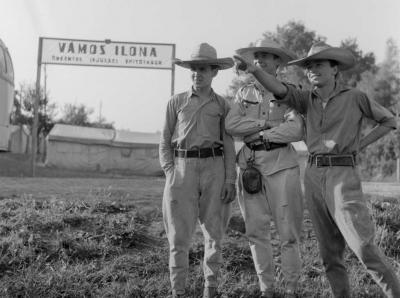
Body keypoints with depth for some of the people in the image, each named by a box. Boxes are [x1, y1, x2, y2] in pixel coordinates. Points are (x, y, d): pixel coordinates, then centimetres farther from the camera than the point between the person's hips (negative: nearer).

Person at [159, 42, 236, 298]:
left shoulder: (222, 105, 9)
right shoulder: (176, 102, 9)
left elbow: (229, 145, 6)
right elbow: (165, 142, 10)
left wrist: (230, 179, -2)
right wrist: (170, 171, -3)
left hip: (214, 167, 0)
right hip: (182, 168, 0)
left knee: (214, 229, 5)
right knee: (179, 232, -2)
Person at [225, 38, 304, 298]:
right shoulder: (244, 93, 12)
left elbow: (297, 130, -13)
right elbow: (231, 125, -3)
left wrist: (262, 135, -10)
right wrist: (267, 123, -10)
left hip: (281, 163, -3)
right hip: (250, 162, 4)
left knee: (288, 230, -1)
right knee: (256, 230, 5)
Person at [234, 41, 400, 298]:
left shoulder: (354, 97, 1)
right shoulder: (308, 100, 10)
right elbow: (278, 88, -7)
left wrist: (360, 145, 3)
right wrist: (254, 69, -24)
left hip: (343, 175, -5)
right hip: (314, 176, 5)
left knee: (364, 246, -13)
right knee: (330, 251, 7)